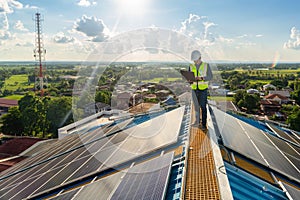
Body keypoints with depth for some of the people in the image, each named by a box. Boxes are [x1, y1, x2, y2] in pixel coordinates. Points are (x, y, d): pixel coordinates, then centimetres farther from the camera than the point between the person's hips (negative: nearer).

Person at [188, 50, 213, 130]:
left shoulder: (206, 65, -4)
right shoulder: (191, 66, 4)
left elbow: (210, 76, -6)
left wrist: (202, 78, -23)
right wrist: (190, 80, -17)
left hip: (203, 89, -3)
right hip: (194, 89, 3)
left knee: (203, 107, -4)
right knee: (196, 106, 12)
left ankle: (204, 124, 2)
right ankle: (197, 121, 28)